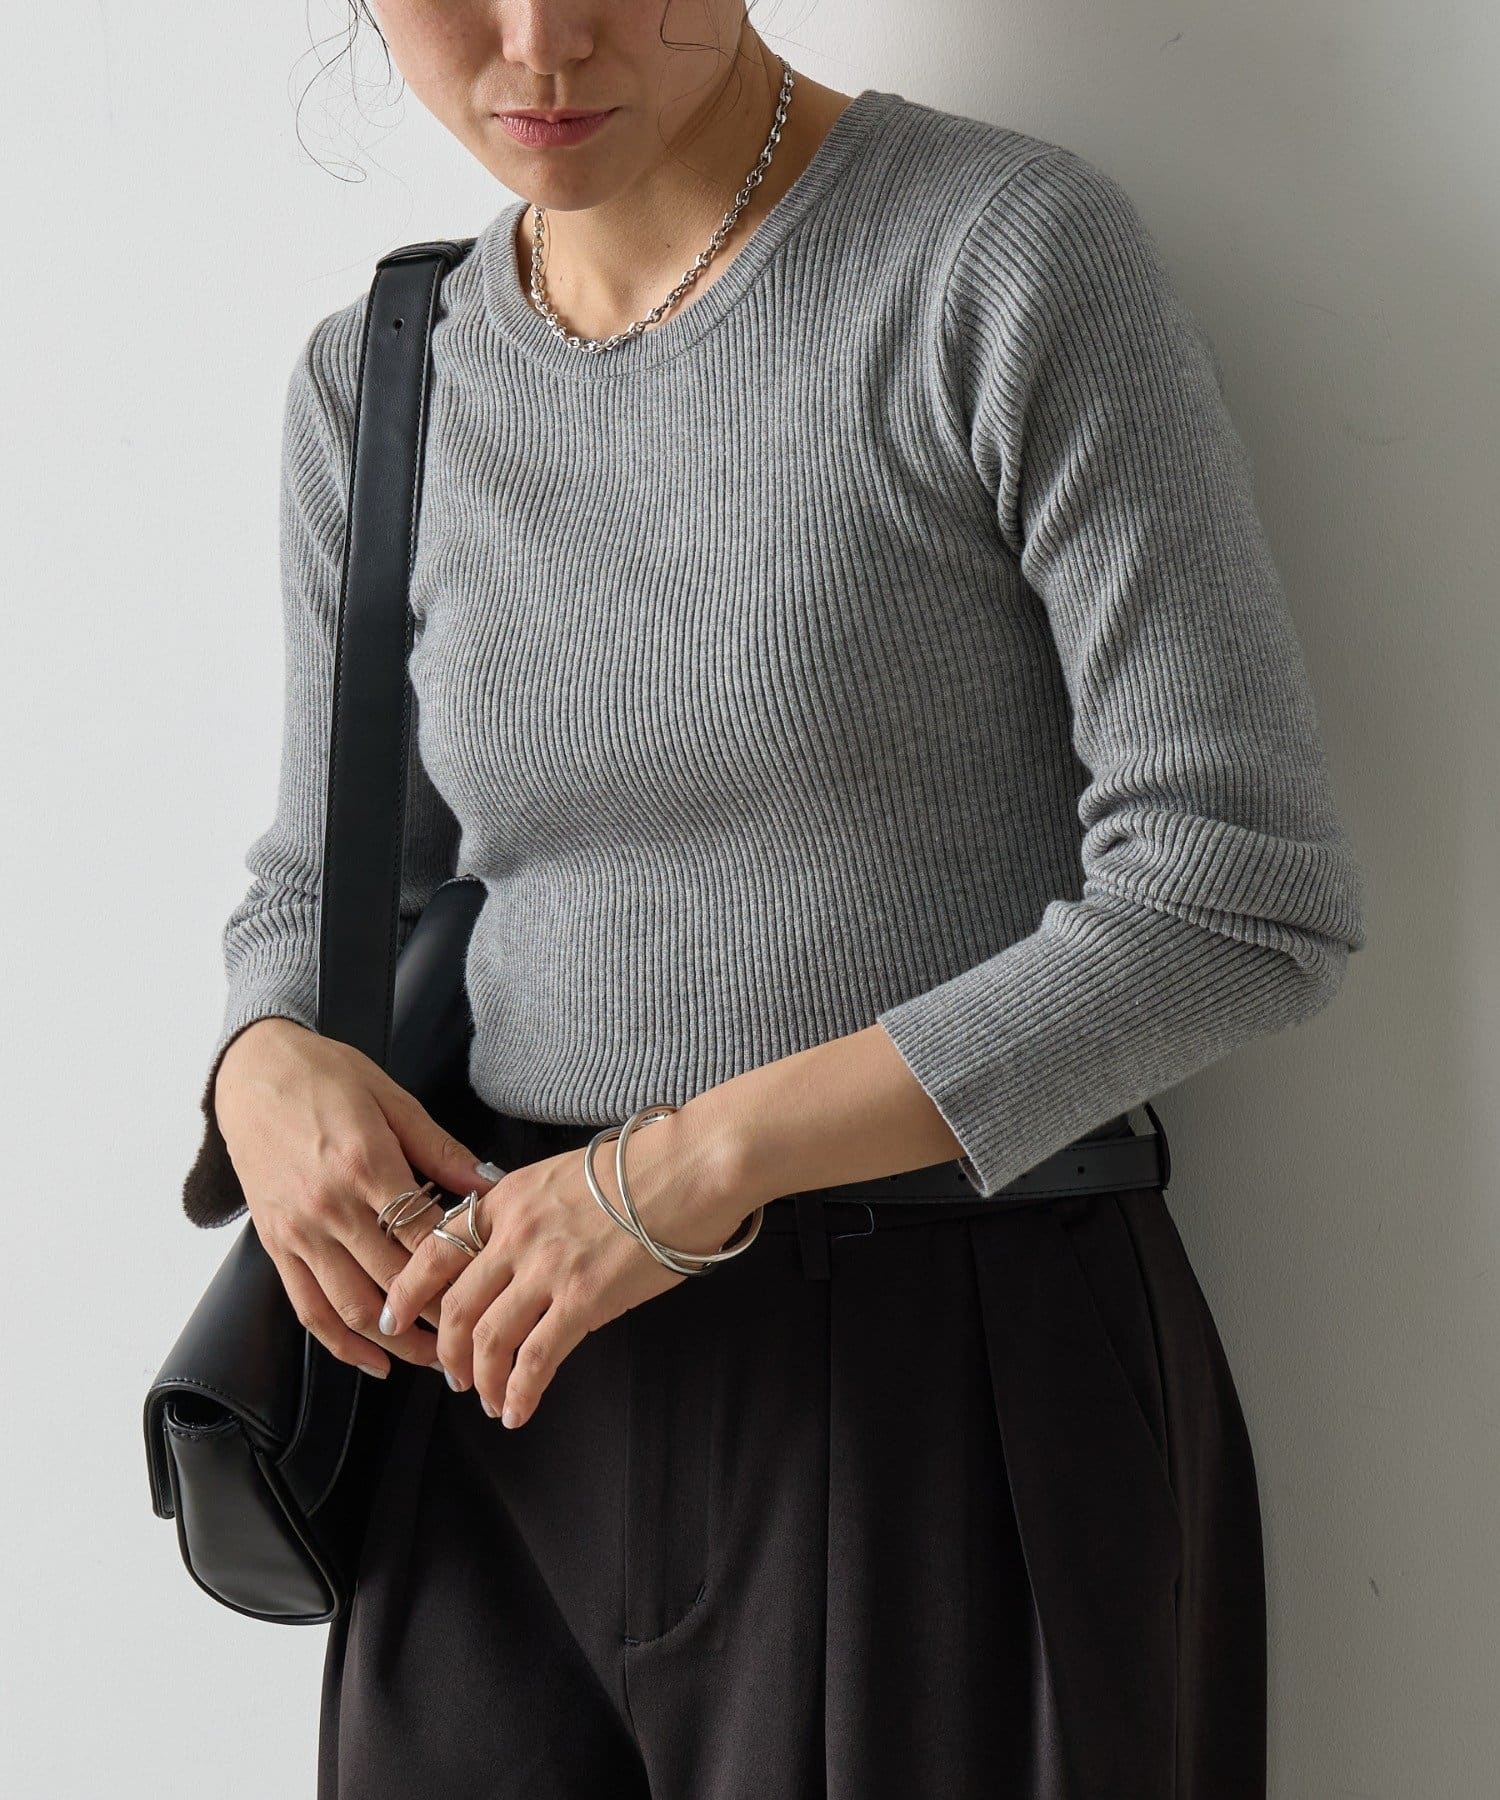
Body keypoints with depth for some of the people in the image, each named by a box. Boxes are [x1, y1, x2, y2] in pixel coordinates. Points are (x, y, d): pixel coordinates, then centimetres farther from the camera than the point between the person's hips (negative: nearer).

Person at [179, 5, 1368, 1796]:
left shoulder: (1016, 255, -11)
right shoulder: (375, 385, 5)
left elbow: (1246, 899, -15)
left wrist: (712, 1152, -19)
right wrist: (267, 1068, -9)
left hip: (956, 1395, -4)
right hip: (513, 1406, 5)